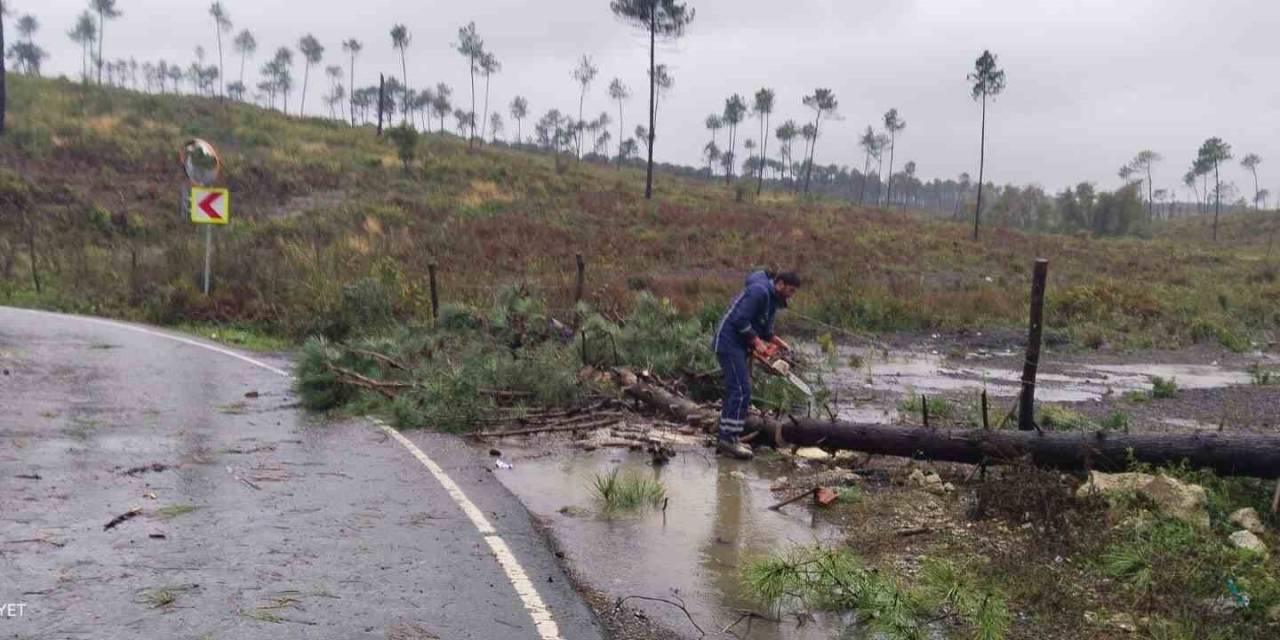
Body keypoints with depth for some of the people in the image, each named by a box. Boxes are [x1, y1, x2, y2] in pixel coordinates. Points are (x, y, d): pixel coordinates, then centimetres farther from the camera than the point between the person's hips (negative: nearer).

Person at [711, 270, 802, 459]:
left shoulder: (773, 300, 15)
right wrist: (757, 342, -17)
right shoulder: (759, 291, -17)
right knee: (741, 390, -13)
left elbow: (765, 328, 19)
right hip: (729, 342, -11)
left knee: (735, 390, 12)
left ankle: (725, 437, 17)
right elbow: (740, 319, -23)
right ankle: (729, 438, -12)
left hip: (738, 345, 11)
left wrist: (776, 342, 3)